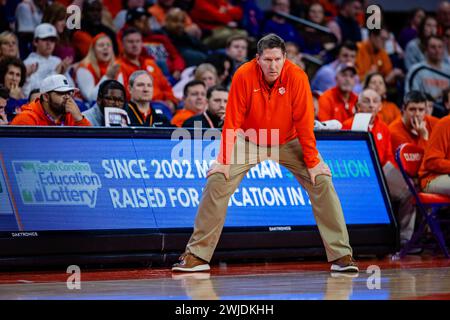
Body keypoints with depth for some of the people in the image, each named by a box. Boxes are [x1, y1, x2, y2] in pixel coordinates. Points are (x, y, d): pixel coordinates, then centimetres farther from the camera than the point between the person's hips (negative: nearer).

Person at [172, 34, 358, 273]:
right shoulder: (244, 76, -22)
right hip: (250, 141, 0)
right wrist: (225, 160, -20)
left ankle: (341, 255, -6)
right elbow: (232, 121, -17)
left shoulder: (297, 77, -22)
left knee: (322, 182, -15)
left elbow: (304, 123, -19)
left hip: (289, 143, 0)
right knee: (216, 182, -15)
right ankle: (196, 256, -6)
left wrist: (312, 162, -19)